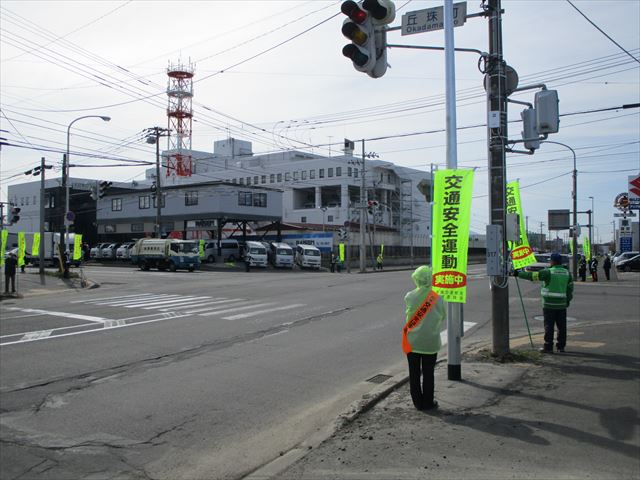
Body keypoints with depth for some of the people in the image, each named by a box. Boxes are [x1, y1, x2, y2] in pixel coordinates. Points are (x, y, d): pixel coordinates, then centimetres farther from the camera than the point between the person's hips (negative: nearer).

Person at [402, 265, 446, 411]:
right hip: (430, 342, -1)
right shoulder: (437, 299, -11)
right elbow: (443, 316, 1)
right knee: (428, 373, 11)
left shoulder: (409, 297, -9)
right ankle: (428, 403, 18)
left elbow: (406, 314, 1)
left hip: (412, 341, 1)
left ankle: (418, 402, 19)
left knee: (414, 373, 12)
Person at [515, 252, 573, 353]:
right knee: (562, 326, 11)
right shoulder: (566, 273, 8)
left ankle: (548, 347, 0)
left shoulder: (548, 272, -10)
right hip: (562, 304, 5)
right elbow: (570, 288, 14)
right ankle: (561, 346, 16)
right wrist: (568, 300, 23)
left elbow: (533, 275, -13)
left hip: (549, 304, -5)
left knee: (549, 326, -2)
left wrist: (519, 274, -7)